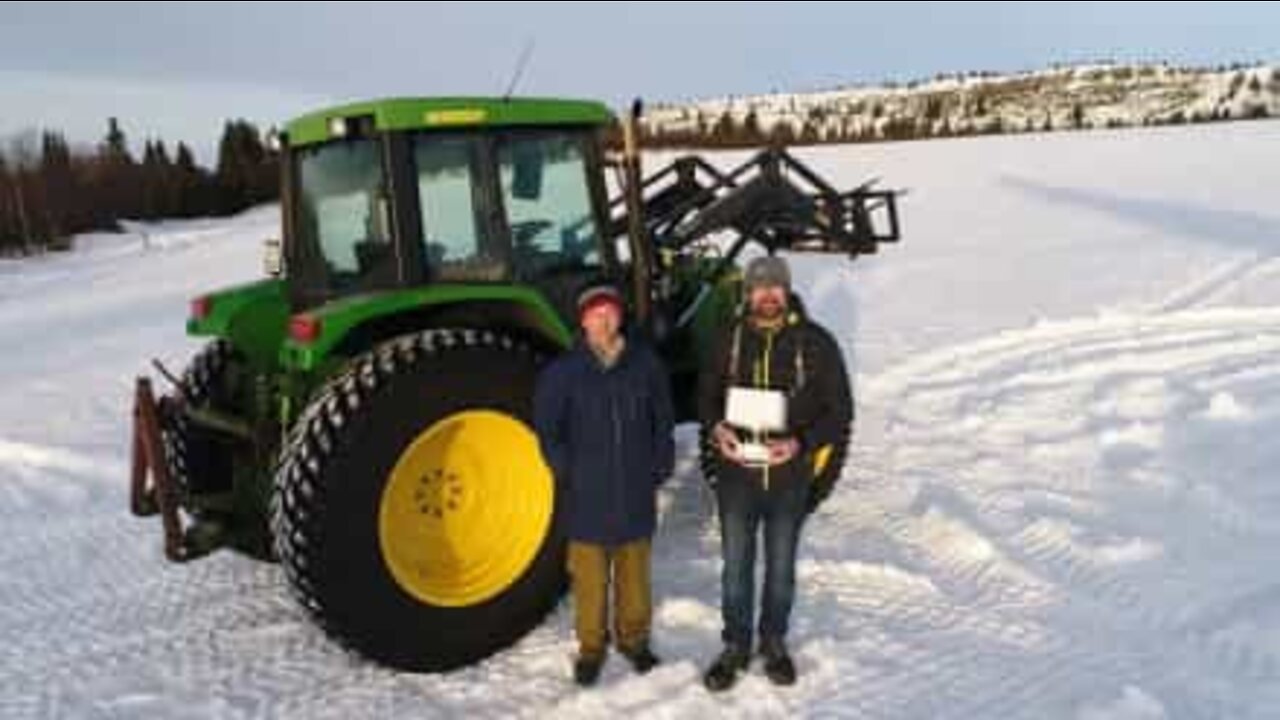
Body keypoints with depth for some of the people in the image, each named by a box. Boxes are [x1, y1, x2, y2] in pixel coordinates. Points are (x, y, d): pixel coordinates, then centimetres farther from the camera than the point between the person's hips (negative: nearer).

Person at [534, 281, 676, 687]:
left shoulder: (645, 364, 0)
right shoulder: (564, 370, -6)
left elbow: (663, 421, 8)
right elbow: (547, 427, 2)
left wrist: (660, 468, 4)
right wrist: (568, 472, -2)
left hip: (636, 492, 2)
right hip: (587, 494, -2)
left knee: (634, 570, 14)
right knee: (590, 575, 6)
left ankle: (633, 637, 32)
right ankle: (591, 646, 23)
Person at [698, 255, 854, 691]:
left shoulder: (815, 342, -10)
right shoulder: (730, 339, -3)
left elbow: (840, 410, -6)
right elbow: (706, 393, 8)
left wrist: (800, 443, -21)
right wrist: (716, 427, -13)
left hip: (790, 476, -1)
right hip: (736, 472, 1)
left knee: (781, 567, 17)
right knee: (736, 566, 13)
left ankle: (774, 643, 38)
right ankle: (736, 647, 31)